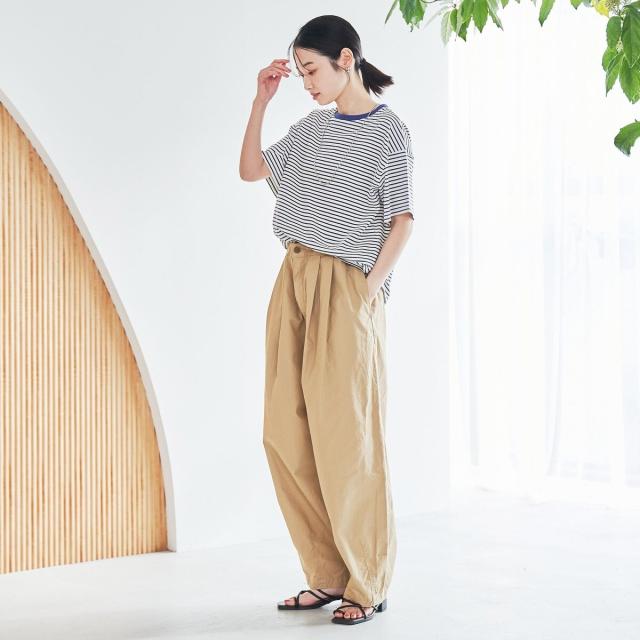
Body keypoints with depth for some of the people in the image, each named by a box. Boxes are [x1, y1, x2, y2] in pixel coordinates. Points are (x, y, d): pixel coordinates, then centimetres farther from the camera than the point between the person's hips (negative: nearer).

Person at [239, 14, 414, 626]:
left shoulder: (386, 130, -3)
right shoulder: (311, 128, 15)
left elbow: (402, 220, -7)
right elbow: (250, 169, 22)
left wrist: (369, 292, -15)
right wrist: (260, 100, 13)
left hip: (345, 285, -7)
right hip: (293, 280, 7)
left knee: (345, 439, -6)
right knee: (286, 437, 4)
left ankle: (368, 586, 7)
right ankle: (326, 576, 15)